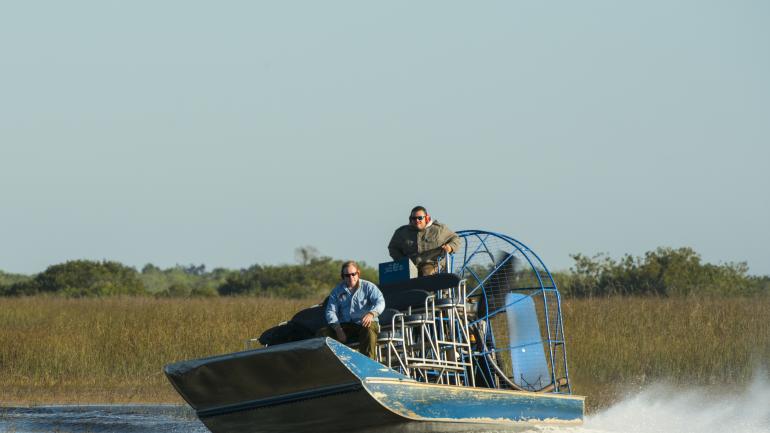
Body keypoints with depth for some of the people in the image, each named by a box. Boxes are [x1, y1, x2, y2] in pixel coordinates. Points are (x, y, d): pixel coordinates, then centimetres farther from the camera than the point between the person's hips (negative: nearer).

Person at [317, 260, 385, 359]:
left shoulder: (368, 286, 4)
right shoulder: (337, 291, 12)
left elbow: (380, 302, -9)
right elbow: (330, 311, 5)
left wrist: (371, 314, -33)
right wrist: (338, 329, -15)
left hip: (365, 323, -3)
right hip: (345, 325, 3)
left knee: (369, 331, -39)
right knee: (322, 333, -20)